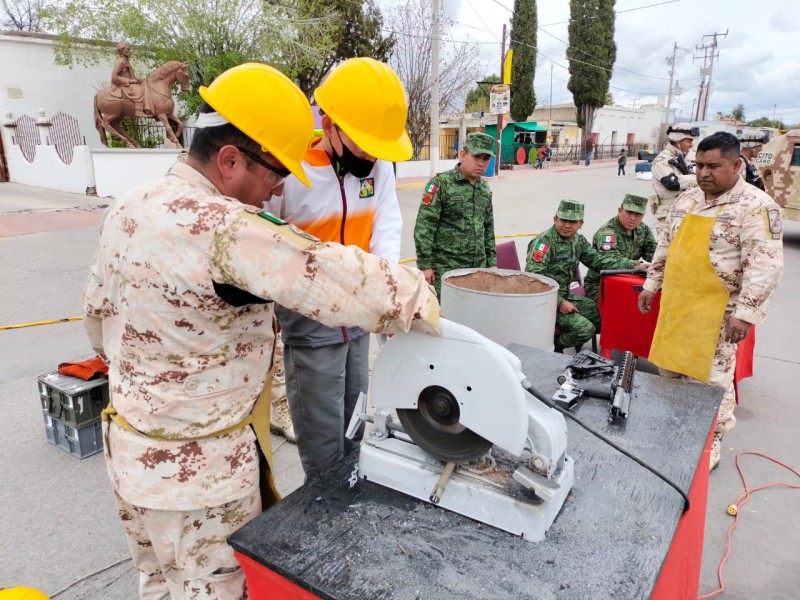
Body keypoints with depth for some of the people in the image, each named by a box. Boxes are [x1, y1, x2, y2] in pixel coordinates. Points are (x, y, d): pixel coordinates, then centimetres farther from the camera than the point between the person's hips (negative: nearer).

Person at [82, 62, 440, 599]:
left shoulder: (127, 209, 0)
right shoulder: (224, 230, -29)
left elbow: (99, 313, 11)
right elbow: (339, 278, -32)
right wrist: (421, 303, -17)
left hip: (132, 449, 8)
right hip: (199, 470, -8)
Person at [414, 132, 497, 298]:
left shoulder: (485, 188, 11)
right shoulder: (441, 183, -9)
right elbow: (423, 227, -12)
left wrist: (492, 262, 16)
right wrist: (425, 265, -15)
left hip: (478, 267, 6)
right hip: (445, 268, -6)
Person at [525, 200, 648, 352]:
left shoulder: (578, 240, 9)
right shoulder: (544, 242, -18)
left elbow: (598, 260, 10)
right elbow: (532, 278, -24)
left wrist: (634, 265, -2)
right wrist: (559, 302, -24)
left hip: (565, 295, 9)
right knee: (585, 329, -18)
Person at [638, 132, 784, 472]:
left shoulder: (756, 206, -13)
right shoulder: (687, 199, 9)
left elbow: (765, 264, -19)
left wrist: (745, 312, -24)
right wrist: (651, 284, 16)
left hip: (717, 312, -6)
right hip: (676, 303, 7)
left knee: (710, 379, 3)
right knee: (671, 370, 16)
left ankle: (710, 443, 21)